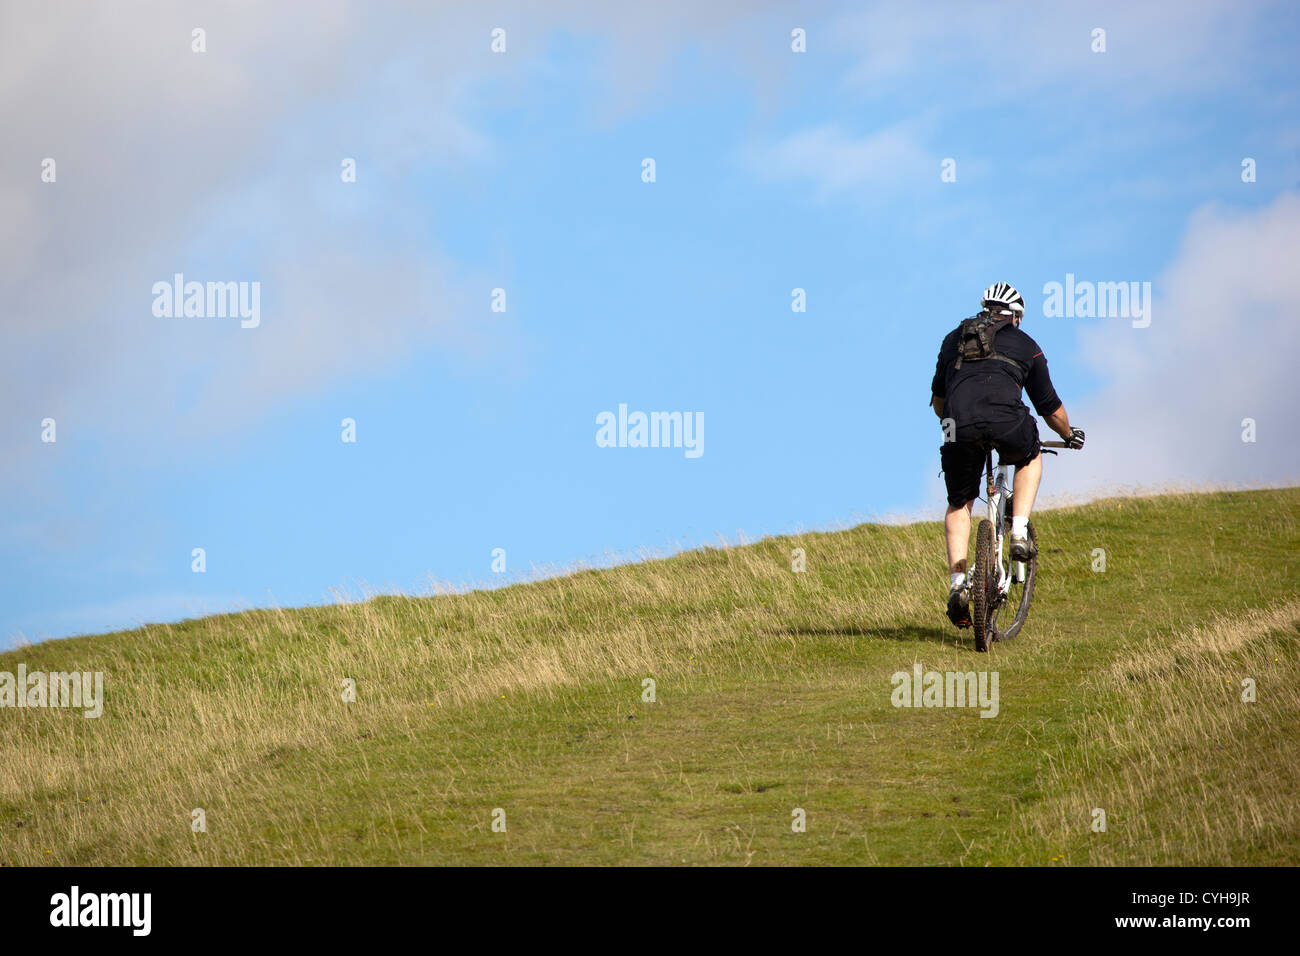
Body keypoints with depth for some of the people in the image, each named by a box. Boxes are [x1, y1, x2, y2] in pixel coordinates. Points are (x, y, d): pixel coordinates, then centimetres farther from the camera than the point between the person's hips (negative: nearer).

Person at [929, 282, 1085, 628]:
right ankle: (1019, 534, 17)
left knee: (959, 505, 19)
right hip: (1006, 422, -2)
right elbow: (1049, 406, 31)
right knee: (1030, 458, 33)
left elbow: (937, 400, 39)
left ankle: (957, 583, 3)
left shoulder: (954, 339, 31)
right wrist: (1069, 435, 51)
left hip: (960, 426, 2)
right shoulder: (1024, 345, 25)